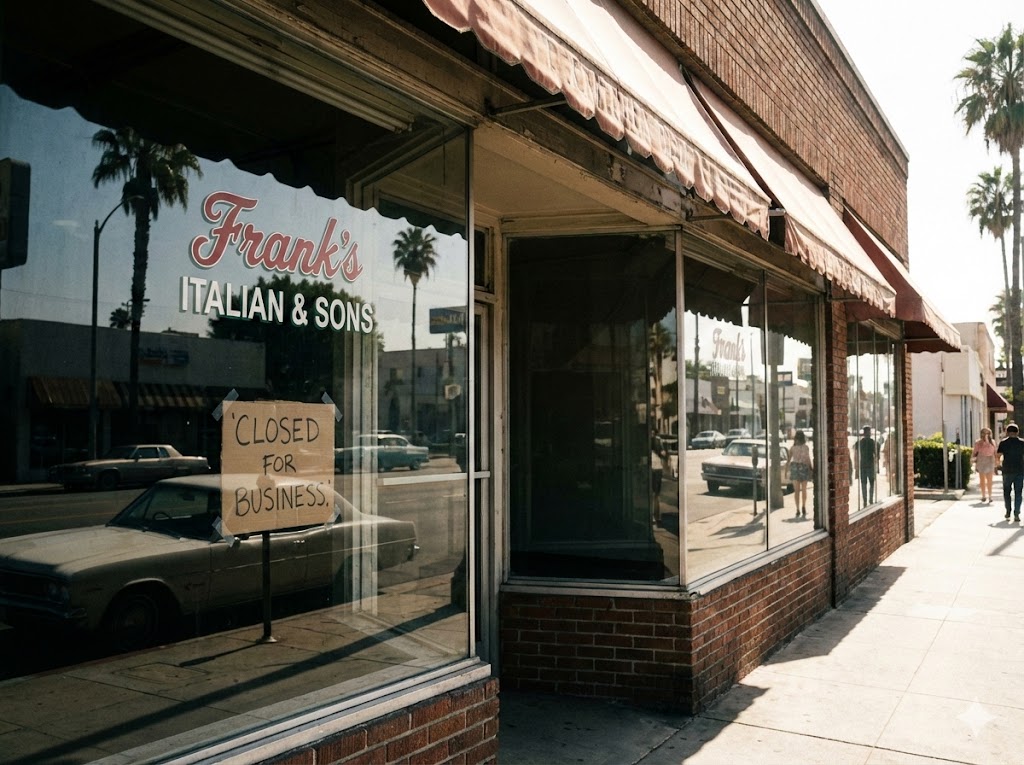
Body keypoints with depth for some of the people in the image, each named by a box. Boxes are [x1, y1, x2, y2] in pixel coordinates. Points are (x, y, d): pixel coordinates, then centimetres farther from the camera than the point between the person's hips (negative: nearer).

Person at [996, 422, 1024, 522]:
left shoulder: (1003, 443, -3)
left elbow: (997, 457, -7)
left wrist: (998, 464, 11)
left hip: (1007, 471, -1)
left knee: (1007, 492, 13)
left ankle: (1008, 513, 11)